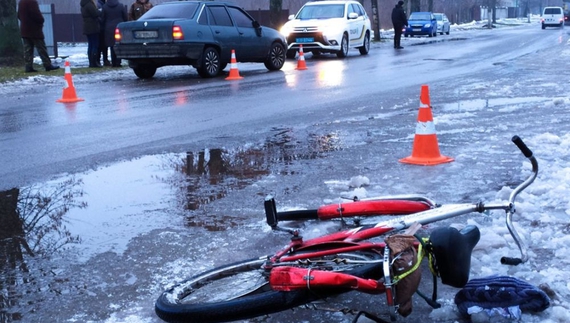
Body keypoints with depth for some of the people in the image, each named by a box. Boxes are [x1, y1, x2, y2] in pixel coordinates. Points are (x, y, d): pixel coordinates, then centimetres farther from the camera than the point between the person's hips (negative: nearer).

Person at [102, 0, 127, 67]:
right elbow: (125, 18, 2)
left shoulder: (104, 7, -2)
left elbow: (103, 19, 2)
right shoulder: (121, 6, -4)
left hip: (109, 29, 1)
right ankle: (118, 62, -1)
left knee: (112, 46, 6)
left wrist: (104, 28, 14)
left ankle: (113, 63, 5)